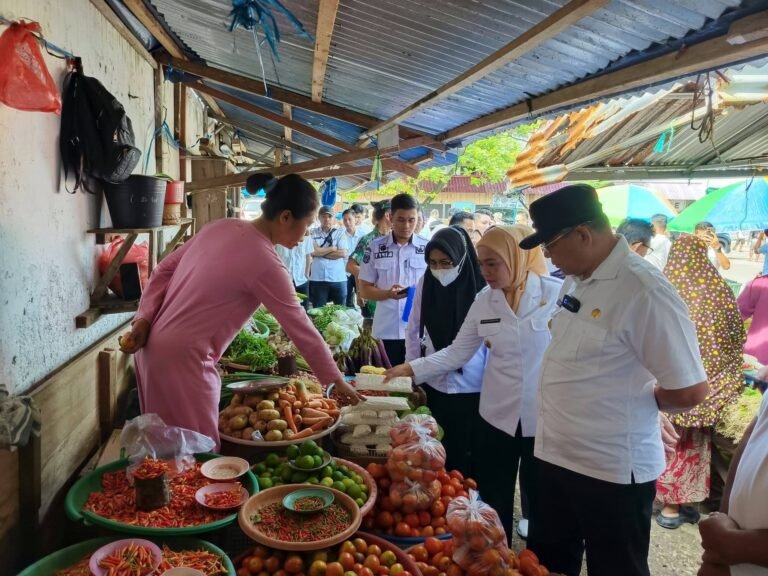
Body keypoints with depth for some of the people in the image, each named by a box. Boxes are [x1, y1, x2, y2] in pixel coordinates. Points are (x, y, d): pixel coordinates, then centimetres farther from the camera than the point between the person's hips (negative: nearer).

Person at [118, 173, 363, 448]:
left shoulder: (222, 227, 4)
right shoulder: (265, 263, -19)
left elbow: (164, 270, 8)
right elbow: (302, 330, -12)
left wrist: (144, 320, 5)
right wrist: (336, 380, -2)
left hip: (153, 344, 9)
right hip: (182, 358, -9)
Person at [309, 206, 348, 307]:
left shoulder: (340, 233, 5)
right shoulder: (313, 232, 5)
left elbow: (343, 253, -7)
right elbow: (313, 251, -8)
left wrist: (320, 252, -5)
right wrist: (332, 248, -3)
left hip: (338, 278, 0)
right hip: (318, 278, 0)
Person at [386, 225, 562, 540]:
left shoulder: (556, 293, -12)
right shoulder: (484, 302, 0)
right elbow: (456, 353, 2)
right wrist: (410, 369, -6)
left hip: (544, 416, -3)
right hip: (498, 415, 3)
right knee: (494, 499, 13)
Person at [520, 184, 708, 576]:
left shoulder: (643, 291, -23)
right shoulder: (576, 280, 4)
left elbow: (689, 391, -21)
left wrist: (637, 401, -5)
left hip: (611, 469, -8)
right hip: (556, 456, 8)